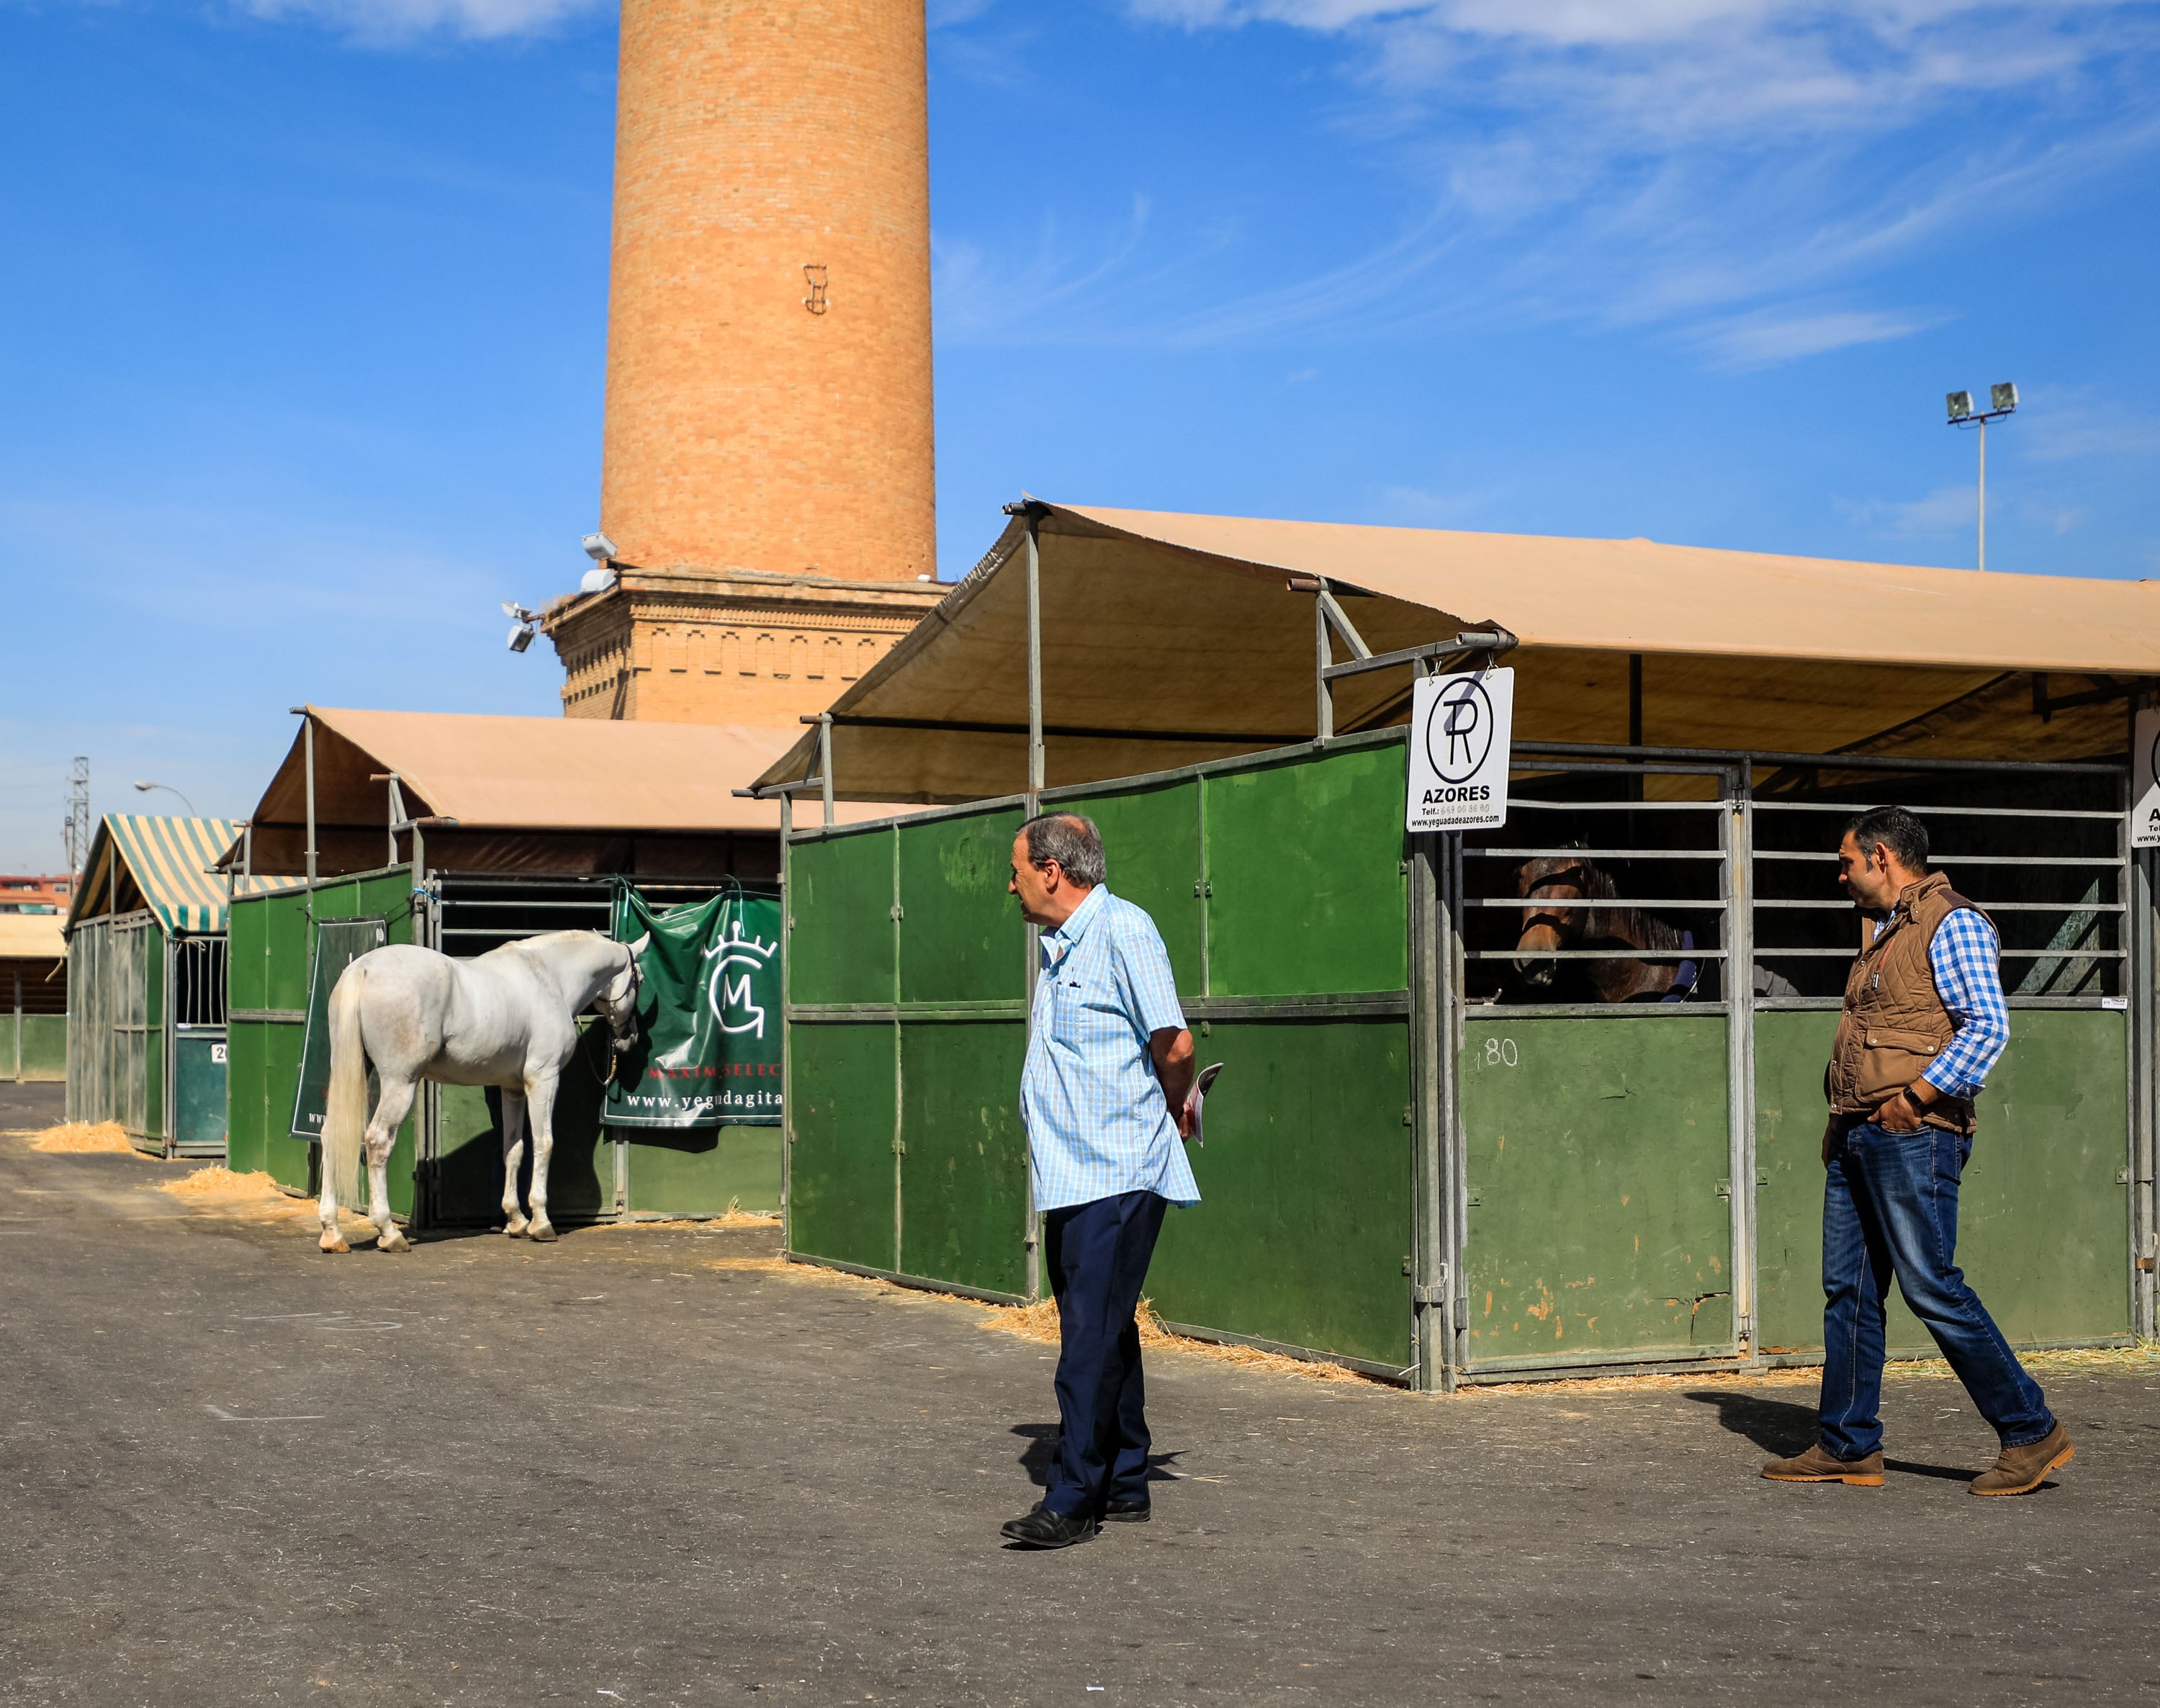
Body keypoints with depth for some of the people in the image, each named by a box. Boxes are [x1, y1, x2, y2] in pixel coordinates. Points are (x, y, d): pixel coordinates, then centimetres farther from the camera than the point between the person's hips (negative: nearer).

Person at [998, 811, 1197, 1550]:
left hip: (1116, 1176, -9)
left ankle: (1073, 1500, -5)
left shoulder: (1123, 930, -12)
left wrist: (1173, 1110, 1)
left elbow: (1175, 1045, -17)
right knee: (1101, 1331, 13)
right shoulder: (1060, 947, 17)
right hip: (1069, 1176, 9)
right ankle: (1125, 1487, 21)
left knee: (1093, 1337, -8)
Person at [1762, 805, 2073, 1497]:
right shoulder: (1887, 934, 21)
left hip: (1913, 1135, -9)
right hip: (1859, 1137, 9)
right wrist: (1843, 1116, 16)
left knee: (1932, 1287, -8)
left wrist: (1916, 1096, -21)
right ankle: (1848, 1447, 13)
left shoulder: (1952, 923, -8)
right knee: (1848, 1289, 8)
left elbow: (1988, 1026, -18)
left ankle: (2031, 1432, 2)